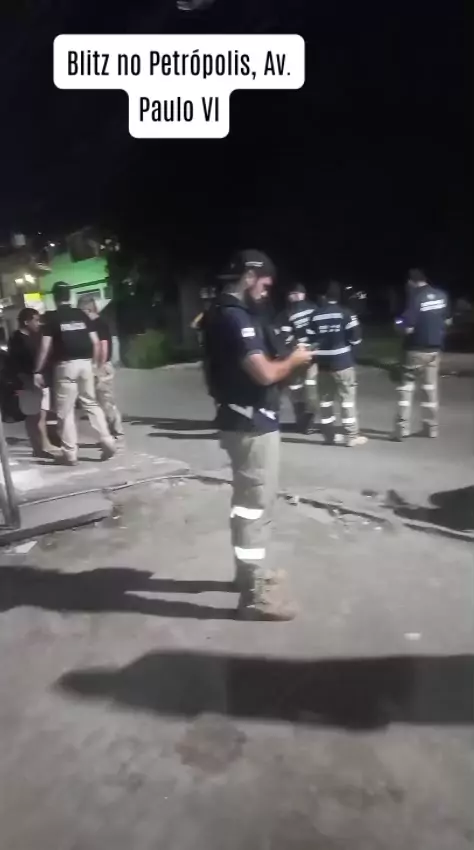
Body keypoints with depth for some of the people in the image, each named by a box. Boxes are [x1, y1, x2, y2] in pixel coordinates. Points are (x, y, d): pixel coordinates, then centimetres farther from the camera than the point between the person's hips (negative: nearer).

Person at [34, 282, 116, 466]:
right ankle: (107, 441, 6)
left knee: (65, 411, 3)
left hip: (66, 365, -4)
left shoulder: (51, 317, -1)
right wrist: (94, 362, 17)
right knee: (91, 404, 16)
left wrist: (38, 371, -3)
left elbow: (45, 347, -8)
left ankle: (70, 454, 6)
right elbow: (95, 342, 6)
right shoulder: (81, 315, 10)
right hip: (85, 363, 4)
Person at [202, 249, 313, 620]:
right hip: (252, 424, -11)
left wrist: (283, 361, 6)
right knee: (255, 503, -3)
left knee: (252, 499, 21)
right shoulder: (234, 317, -20)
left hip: (246, 420, 11)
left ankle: (252, 570, 36)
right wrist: (294, 359, -9)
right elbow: (264, 373, -27)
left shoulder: (226, 313, 13)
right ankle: (255, 593, 9)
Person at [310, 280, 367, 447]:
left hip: (323, 363, 4)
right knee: (347, 398, 2)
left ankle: (329, 434, 18)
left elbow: (311, 339, 4)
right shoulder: (346, 313, -8)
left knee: (325, 399, 12)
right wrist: (344, 343, 11)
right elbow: (355, 338, -9)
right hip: (343, 362, -4)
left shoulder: (316, 316, 2)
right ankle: (351, 435, 5)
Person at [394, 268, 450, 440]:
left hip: (416, 350, -5)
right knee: (430, 387, 14)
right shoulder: (442, 295, 1)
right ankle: (431, 428, 18)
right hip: (435, 349, 5)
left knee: (406, 387, 3)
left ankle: (402, 429, 0)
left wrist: (400, 324, 1)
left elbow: (408, 329, -19)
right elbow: (447, 321, 11)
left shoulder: (415, 298, -16)